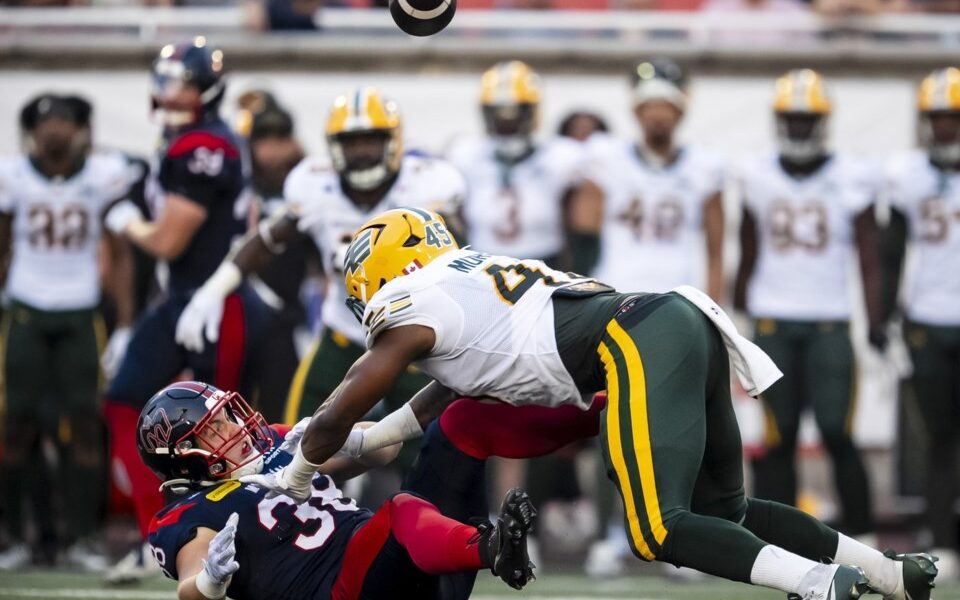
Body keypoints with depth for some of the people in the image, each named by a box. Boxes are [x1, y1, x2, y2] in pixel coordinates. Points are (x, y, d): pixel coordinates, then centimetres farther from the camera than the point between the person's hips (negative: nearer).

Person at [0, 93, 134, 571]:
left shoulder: (103, 175, -4)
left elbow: (119, 256, 3)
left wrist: (126, 325, 0)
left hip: (81, 316, 0)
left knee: (83, 423, -3)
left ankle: (82, 537, 4)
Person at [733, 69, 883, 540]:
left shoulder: (850, 179, 0)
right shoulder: (758, 177, 7)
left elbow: (869, 258, -1)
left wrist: (875, 321, -10)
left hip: (830, 323, -2)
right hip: (773, 320, 2)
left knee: (836, 431, -9)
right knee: (779, 436, -1)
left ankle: (861, 532, 1)